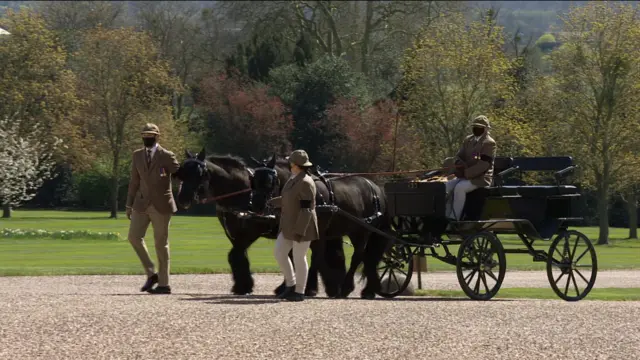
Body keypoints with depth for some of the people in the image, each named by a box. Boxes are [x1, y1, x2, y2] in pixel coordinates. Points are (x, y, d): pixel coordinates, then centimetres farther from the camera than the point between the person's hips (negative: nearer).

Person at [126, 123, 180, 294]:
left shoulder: (167, 156, -6)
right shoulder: (137, 155, 8)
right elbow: (134, 181, 12)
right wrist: (129, 204, 12)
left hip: (161, 205, -5)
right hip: (141, 204, 5)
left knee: (161, 243, 0)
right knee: (134, 237, -5)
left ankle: (164, 284, 7)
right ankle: (151, 273, 10)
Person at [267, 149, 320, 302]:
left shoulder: (305, 183, -20)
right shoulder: (293, 179, 10)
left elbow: (307, 209, -23)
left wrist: (299, 231, -24)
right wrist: (270, 203, 30)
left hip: (302, 226, -9)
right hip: (289, 226, 9)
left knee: (299, 258, 0)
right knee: (279, 252, 9)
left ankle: (299, 292, 10)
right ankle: (291, 284, 20)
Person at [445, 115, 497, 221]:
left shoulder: (489, 143, -9)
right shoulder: (468, 140, 15)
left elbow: (483, 164, -18)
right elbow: (459, 157, 15)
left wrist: (466, 173, -22)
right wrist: (460, 165, -10)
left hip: (480, 177, -7)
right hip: (465, 176, 7)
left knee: (459, 188, -32)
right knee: (446, 187, -16)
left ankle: (454, 219, -31)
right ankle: (446, 217, -15)